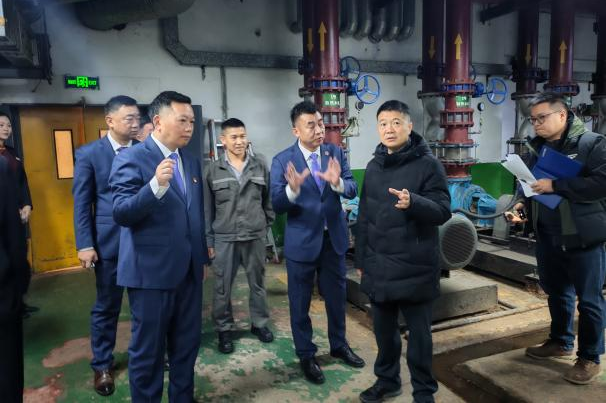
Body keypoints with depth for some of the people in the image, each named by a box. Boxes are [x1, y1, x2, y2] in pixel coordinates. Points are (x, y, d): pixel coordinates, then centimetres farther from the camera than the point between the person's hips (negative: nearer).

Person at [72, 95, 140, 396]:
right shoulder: (89, 154, -3)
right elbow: (81, 202, -3)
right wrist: (85, 245, -8)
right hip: (109, 241, -2)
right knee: (106, 307, 11)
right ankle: (102, 365, 28)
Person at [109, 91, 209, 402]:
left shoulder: (192, 162, 11)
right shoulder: (131, 159, -10)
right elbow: (120, 213, -19)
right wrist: (156, 185, -33)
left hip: (189, 270, 7)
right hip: (151, 271, -6)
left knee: (187, 344, 18)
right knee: (148, 349, 8)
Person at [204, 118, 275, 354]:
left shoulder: (260, 166, 1)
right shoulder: (213, 170, -1)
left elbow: (268, 199, 9)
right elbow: (207, 208, 2)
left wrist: (268, 224, 7)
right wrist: (208, 240, 1)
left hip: (255, 236, 1)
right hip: (224, 238, -1)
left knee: (258, 283, 14)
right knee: (223, 286, 7)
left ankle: (259, 323, 32)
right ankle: (224, 329, 24)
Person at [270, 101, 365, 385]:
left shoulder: (336, 152, -2)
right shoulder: (282, 160, -12)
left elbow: (353, 190, -8)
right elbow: (277, 206, -16)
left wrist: (338, 183, -30)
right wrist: (293, 188, -36)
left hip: (334, 237, 4)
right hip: (302, 241, -3)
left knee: (336, 296, 20)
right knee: (300, 302, 11)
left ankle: (339, 345, 42)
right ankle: (306, 355, 32)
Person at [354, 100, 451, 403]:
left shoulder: (428, 164, -8)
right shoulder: (374, 166, 9)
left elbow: (443, 212, -14)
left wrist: (413, 202, -33)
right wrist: (360, 258, 14)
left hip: (414, 267, -5)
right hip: (378, 266, 5)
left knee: (418, 332, 9)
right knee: (383, 328, 17)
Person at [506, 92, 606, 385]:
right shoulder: (538, 148, 9)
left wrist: (555, 185, -25)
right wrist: (522, 205, 0)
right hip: (548, 237, 6)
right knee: (556, 293, 19)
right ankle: (561, 342, 38)